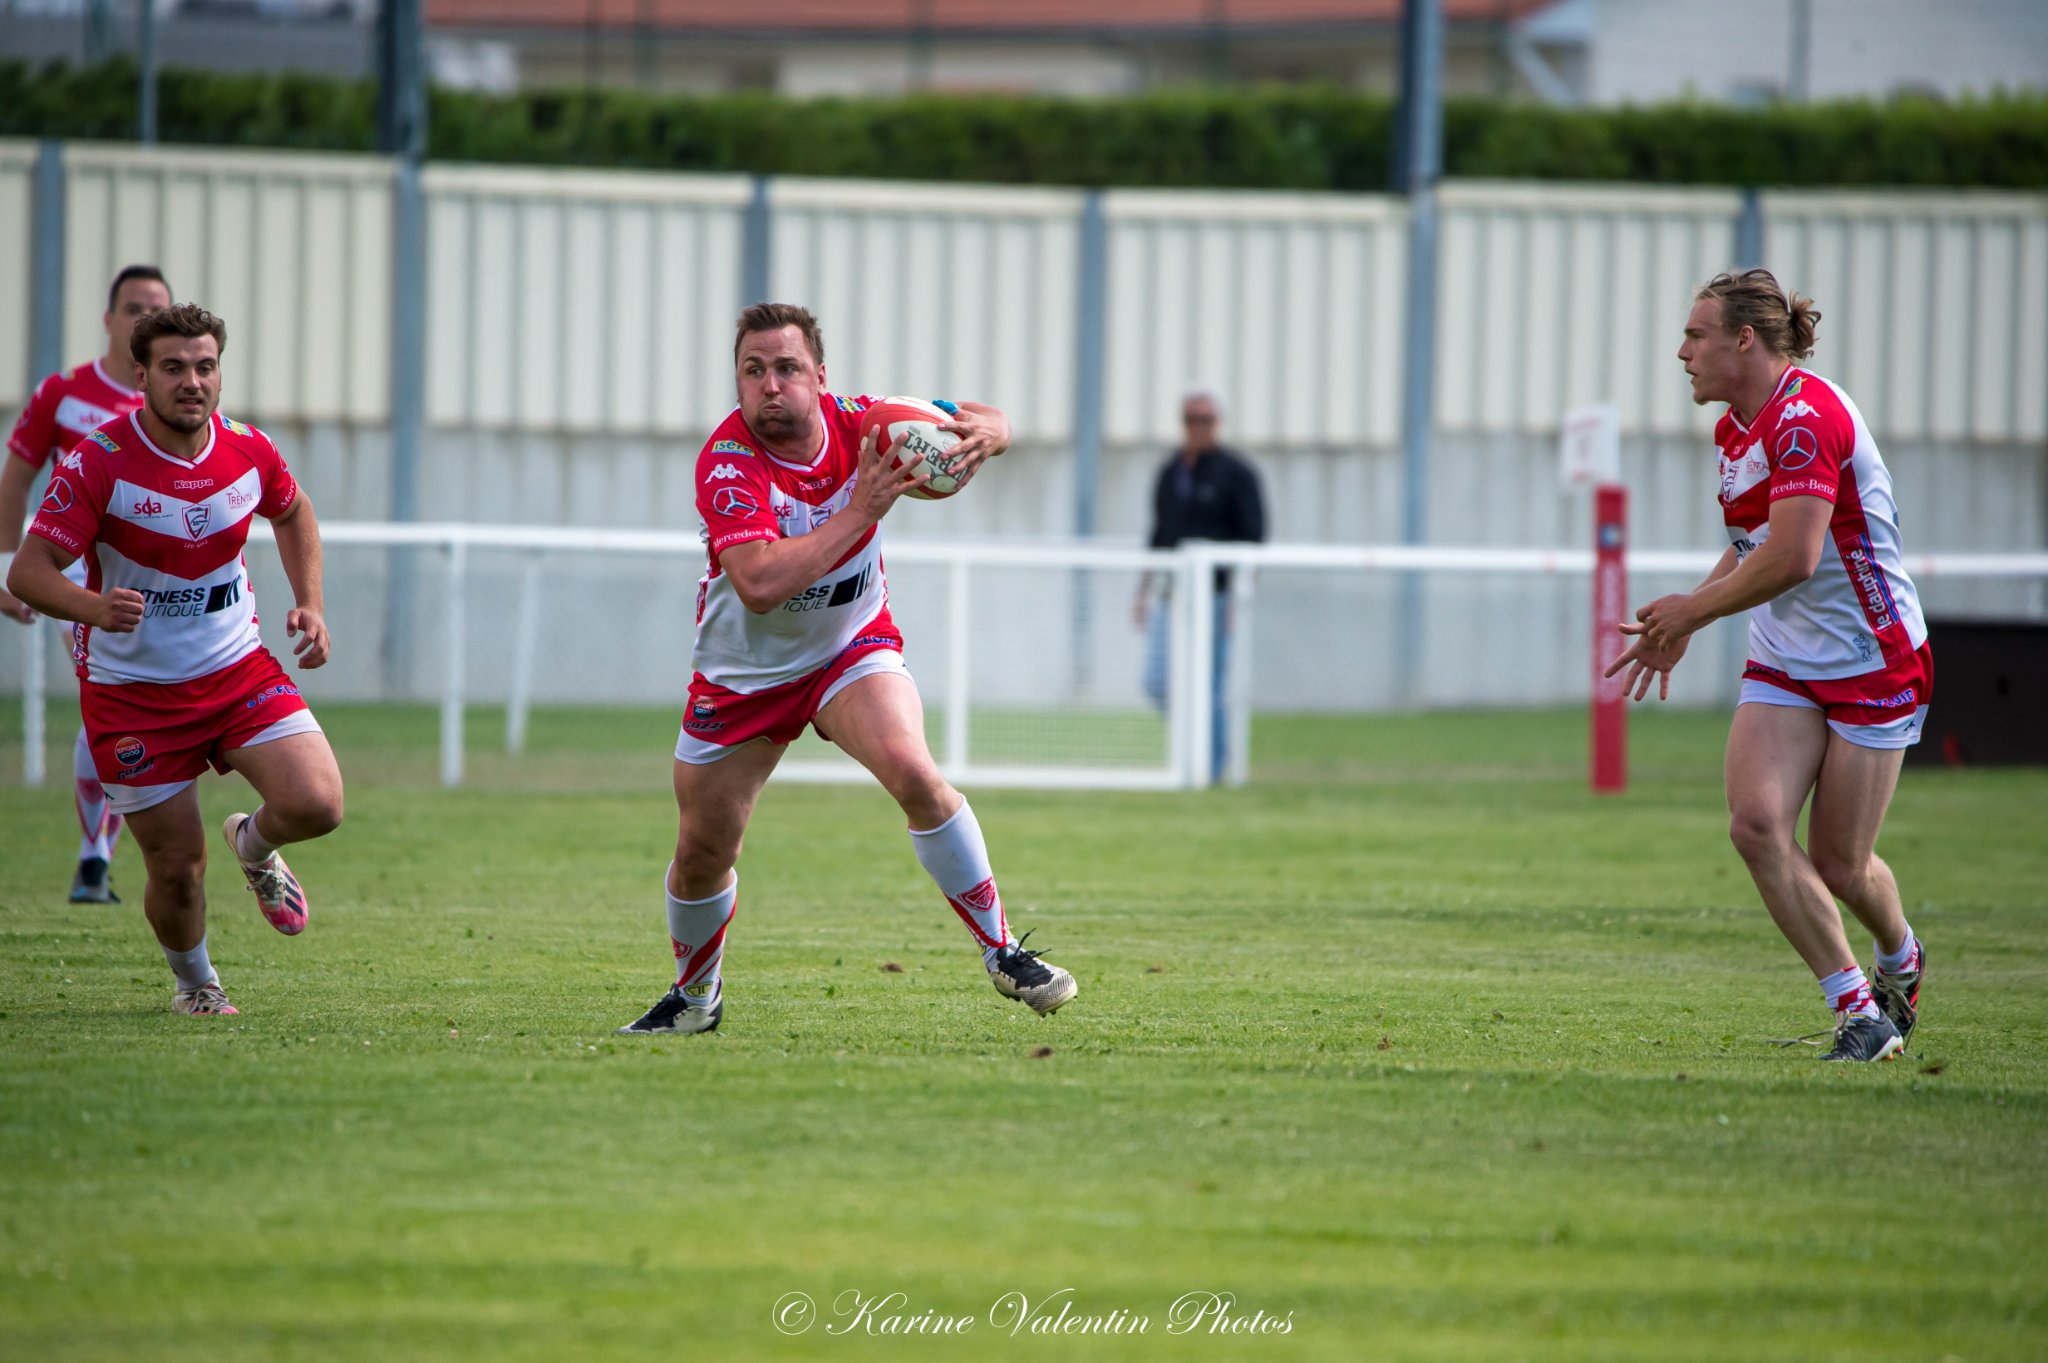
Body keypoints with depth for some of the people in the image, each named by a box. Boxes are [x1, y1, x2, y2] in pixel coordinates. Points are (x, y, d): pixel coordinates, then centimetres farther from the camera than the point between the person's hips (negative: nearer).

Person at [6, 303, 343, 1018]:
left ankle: (254, 845, 18)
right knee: (177, 870, -2)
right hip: (131, 688, -3)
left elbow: (292, 512, 19)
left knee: (316, 805, -19)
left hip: (238, 668, 3)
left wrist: (309, 604, 7)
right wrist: (95, 606, -39)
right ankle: (194, 983, 31)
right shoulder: (99, 463, -18)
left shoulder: (249, 452, -5)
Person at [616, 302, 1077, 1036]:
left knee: (914, 774, -27)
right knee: (703, 852, 7)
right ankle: (696, 995, 36)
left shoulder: (857, 426, -16)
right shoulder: (727, 461, -26)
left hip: (851, 647, 1)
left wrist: (983, 432, -26)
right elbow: (759, 584, -40)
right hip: (743, 670, -1)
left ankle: (1002, 951, -14)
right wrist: (861, 511, -39)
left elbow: (982, 422, -1)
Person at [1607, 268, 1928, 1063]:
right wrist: (1680, 624, 15)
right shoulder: (1737, 430, 8)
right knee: (1757, 823, -14)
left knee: (1838, 864, 0)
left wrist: (1691, 611, -16)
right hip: (1784, 664, 8)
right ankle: (1859, 1010, -6)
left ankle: (1901, 959, 35)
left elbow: (1792, 558, -29)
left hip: (1873, 664, -8)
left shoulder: (1807, 419, -21)